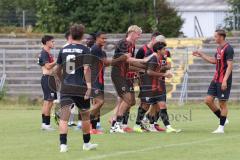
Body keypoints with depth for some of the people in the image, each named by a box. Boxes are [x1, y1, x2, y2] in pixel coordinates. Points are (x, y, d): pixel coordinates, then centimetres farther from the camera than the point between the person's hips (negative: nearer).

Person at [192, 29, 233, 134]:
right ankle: (223, 120, 18)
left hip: (223, 81, -9)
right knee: (208, 100, 5)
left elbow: (230, 65, -20)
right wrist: (201, 55, 26)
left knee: (222, 103, -2)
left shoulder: (228, 49, -14)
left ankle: (221, 128, 5)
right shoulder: (219, 48, 13)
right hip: (216, 80, 9)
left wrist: (225, 80, -26)